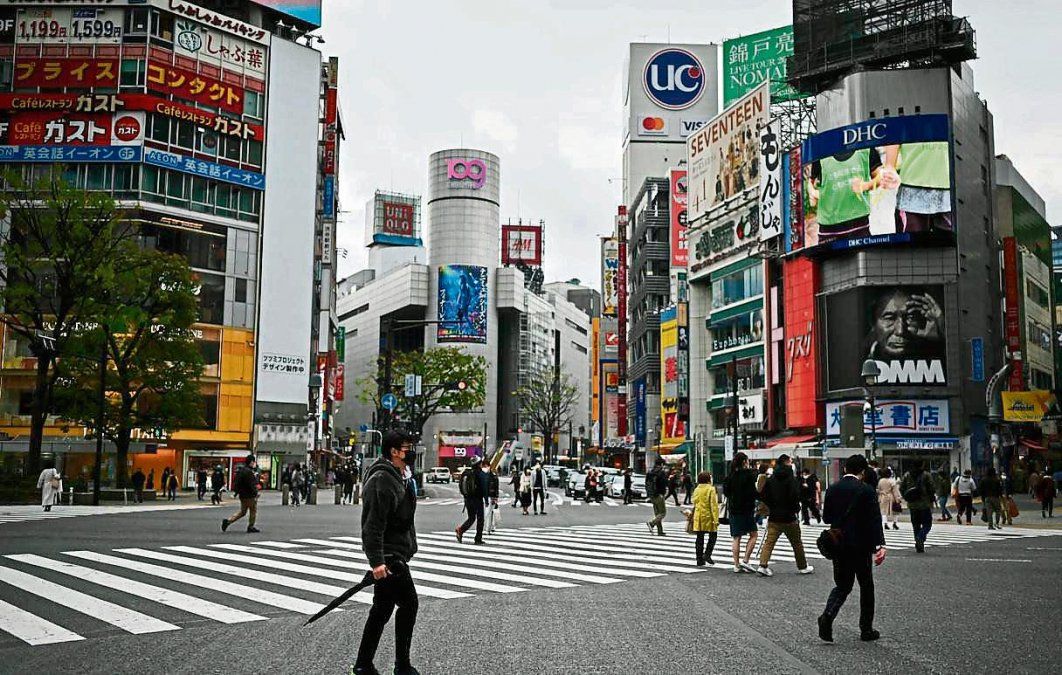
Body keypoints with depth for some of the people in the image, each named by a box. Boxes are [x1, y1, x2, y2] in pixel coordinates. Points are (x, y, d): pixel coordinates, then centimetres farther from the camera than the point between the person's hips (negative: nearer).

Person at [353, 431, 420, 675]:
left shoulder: (399, 478, 17)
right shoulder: (382, 480, -18)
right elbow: (373, 524, -23)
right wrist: (377, 561, -27)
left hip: (393, 555, 10)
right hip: (390, 557, -10)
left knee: (383, 609, 12)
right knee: (409, 604, -5)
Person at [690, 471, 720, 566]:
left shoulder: (696, 490, 8)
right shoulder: (711, 489, -9)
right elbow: (713, 505, -12)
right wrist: (716, 519, -12)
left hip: (698, 516, 5)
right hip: (708, 516, -5)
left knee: (700, 538, 8)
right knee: (713, 535, 9)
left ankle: (700, 560, 9)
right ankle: (707, 554, -6)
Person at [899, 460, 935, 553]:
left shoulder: (906, 475, 3)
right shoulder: (925, 475, -8)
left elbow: (901, 488, 3)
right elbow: (930, 489, -8)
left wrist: (906, 498, 12)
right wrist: (931, 501, 2)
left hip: (912, 505, 4)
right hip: (924, 504, -4)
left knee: (916, 525, 11)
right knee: (927, 524, 5)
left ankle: (919, 546, 11)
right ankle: (920, 538, -20)